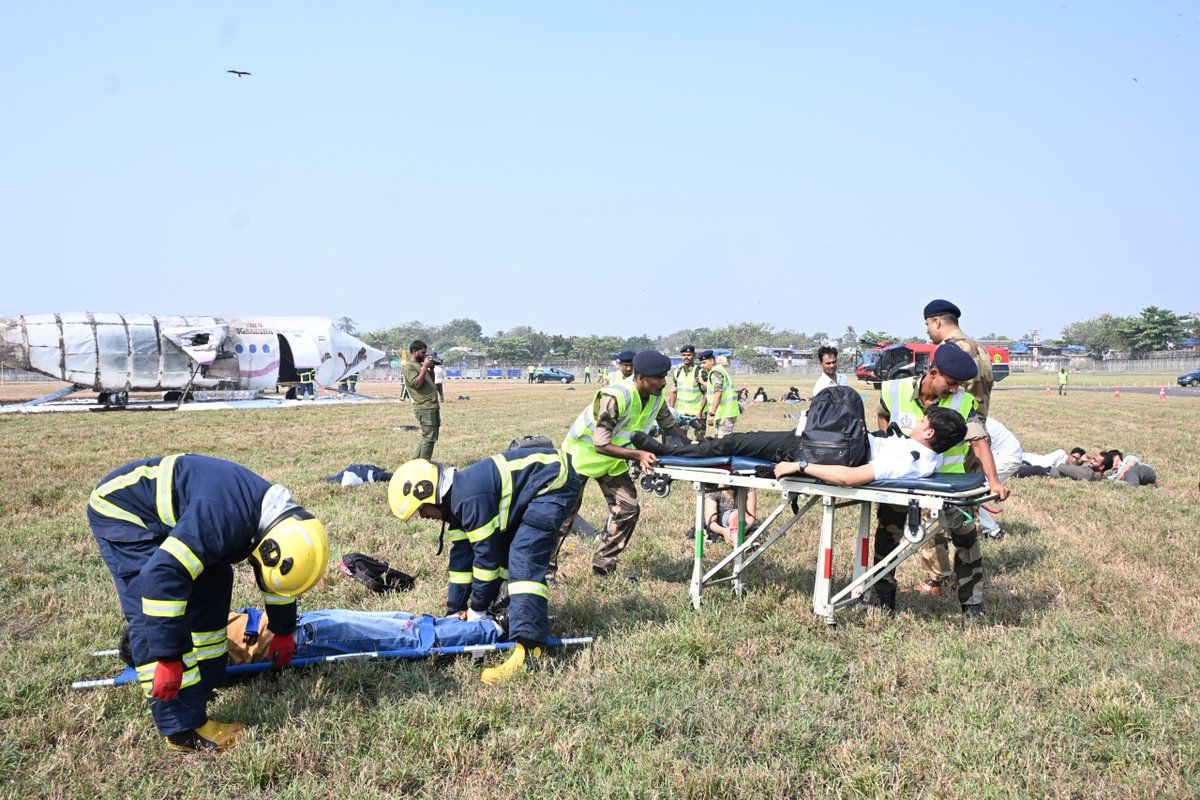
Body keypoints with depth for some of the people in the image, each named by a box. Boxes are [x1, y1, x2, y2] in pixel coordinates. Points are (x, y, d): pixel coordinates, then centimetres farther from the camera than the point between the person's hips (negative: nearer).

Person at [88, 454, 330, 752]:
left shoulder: (278, 513, -6)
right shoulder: (223, 520, -37)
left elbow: (276, 573, 11)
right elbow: (162, 577, -40)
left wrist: (283, 631, 21)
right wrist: (169, 659, -34)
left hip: (161, 512, 9)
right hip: (118, 510, -9)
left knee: (212, 585, 9)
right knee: (153, 617, -17)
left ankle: (204, 683, 19)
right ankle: (184, 727, -14)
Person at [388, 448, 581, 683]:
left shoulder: (470, 499, -26)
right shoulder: (455, 500, 6)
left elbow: (486, 554, -20)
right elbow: (461, 556, 11)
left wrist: (477, 609, -7)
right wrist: (454, 611, 12)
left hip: (555, 484, -11)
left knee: (524, 559, -22)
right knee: (503, 550, 13)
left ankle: (529, 650, -29)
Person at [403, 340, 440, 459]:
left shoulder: (419, 364, 20)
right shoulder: (409, 366, -8)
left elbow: (430, 382, 26)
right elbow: (417, 383, -19)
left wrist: (431, 368, 13)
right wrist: (425, 367, -19)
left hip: (432, 406, 10)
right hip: (424, 408, -10)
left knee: (427, 437, 14)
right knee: (429, 438, -10)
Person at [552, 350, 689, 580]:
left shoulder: (656, 397, -14)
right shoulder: (615, 397, -37)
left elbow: (669, 424, 4)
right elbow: (601, 445, -38)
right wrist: (638, 455, -44)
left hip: (613, 460, 7)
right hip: (582, 454, -7)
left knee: (628, 509, -1)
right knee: (565, 512, 0)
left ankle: (604, 565, 13)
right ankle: (546, 567, 16)